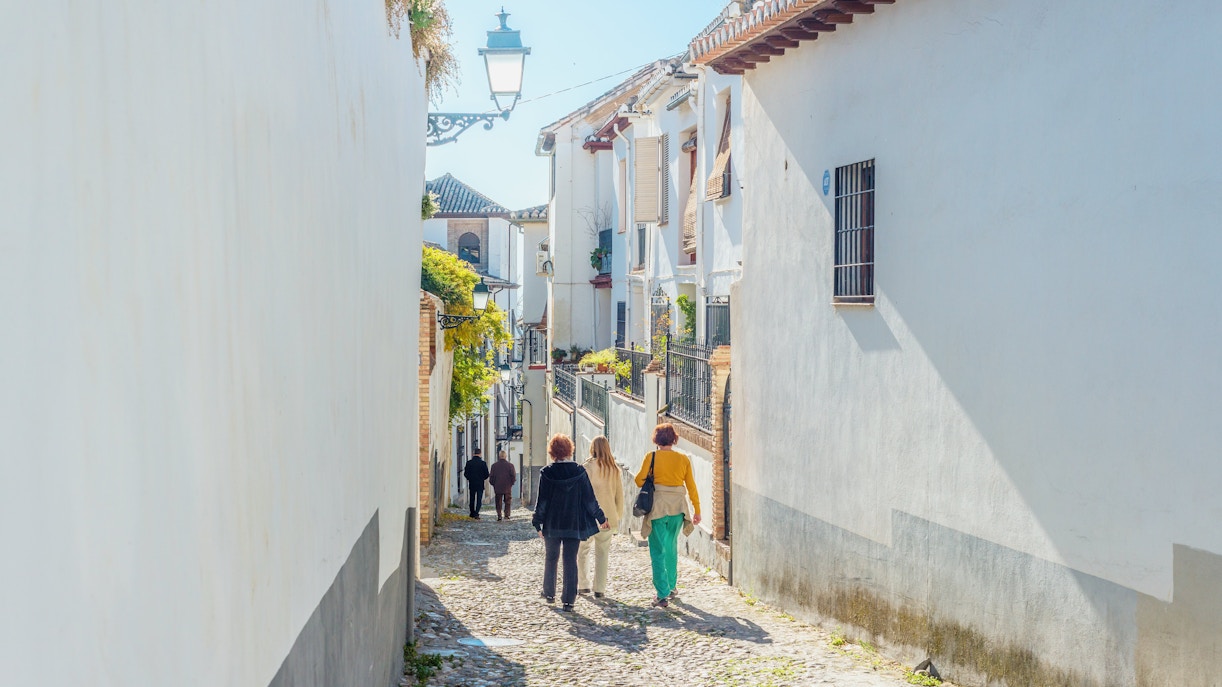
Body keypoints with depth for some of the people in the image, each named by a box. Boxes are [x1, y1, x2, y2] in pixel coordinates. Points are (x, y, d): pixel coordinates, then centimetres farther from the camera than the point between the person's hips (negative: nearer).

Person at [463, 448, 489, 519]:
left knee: (472, 500, 14)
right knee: (479, 500, 2)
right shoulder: (483, 463, -8)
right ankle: (476, 514, -11)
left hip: (471, 484, 2)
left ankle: (472, 514, 18)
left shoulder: (469, 463, -4)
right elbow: (487, 475, -5)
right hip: (480, 484, -2)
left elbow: (465, 474, -1)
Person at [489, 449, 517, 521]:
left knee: (498, 502, 7)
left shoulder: (494, 465, -2)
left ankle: (499, 516, 1)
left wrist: (493, 484, 13)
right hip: (507, 488, 0)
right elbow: (513, 475, -5)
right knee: (507, 502, 10)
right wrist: (511, 483, 9)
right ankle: (507, 515, 3)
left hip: (497, 487, 0)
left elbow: (491, 476, 0)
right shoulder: (510, 465, -5)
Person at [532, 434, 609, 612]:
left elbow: (542, 500, -7)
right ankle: (568, 600, 0)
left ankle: (549, 593, 28)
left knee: (550, 558, 18)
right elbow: (590, 498, -2)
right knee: (571, 561, 3)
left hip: (552, 524, 0)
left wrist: (537, 523, 2)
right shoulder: (579, 472, -6)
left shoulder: (546, 473, -9)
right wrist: (601, 518, 9)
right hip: (574, 524, 0)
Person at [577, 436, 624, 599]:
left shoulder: (588, 466, -10)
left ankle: (583, 585, 13)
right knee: (602, 553, 9)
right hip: (608, 518, 4)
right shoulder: (614, 469, 4)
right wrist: (618, 516, 16)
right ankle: (600, 589, 7)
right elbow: (620, 494, 8)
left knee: (582, 550, 12)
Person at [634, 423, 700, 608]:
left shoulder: (651, 457, -6)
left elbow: (639, 480, -5)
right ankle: (671, 588, 30)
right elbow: (691, 486, 5)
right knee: (671, 548, 22)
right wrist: (697, 510, 12)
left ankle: (663, 595, -7)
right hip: (678, 508, 3)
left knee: (658, 551, 1)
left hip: (657, 507, -3)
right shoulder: (683, 459, 2)